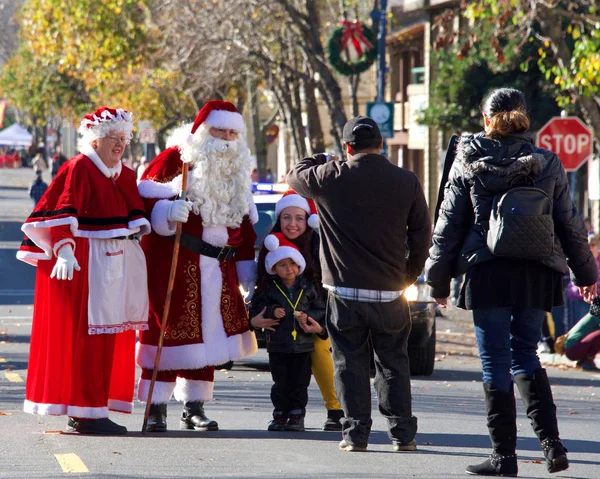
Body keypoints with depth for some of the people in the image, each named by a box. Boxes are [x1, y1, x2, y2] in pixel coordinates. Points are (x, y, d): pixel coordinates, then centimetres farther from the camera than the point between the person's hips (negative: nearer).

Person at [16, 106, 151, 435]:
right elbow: (63, 212, -20)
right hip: (83, 264, -9)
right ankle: (85, 412, -7)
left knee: (109, 340, 10)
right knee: (84, 336, -8)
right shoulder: (78, 169, -10)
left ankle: (89, 410, 16)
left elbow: (135, 218, 21)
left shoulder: (125, 176, 15)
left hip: (116, 266, 9)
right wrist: (64, 250, -32)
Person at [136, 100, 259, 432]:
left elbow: (245, 227, 19)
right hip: (173, 264, -6)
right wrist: (168, 212, -29)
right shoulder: (177, 158, -5)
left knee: (207, 334, 6)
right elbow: (145, 200, -8)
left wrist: (248, 277, 16)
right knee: (168, 330, -6)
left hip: (216, 268, 6)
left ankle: (194, 408, 14)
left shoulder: (237, 170, 15)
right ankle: (156, 409, 0)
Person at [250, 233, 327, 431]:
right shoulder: (270, 288, 2)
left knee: (299, 383, 3)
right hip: (278, 345, 0)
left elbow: (321, 309, 6)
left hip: (303, 344, 1)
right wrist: (272, 311, -15)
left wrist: (308, 316, -12)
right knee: (280, 383, 3)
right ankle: (280, 415, 11)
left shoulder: (308, 288, 4)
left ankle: (297, 415, 8)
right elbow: (256, 308, 1)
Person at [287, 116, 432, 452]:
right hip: (391, 291, 2)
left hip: (345, 291, -2)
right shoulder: (407, 182, -1)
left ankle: (356, 433, 4)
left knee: (350, 364, 6)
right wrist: (409, 276, 17)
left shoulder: (331, 178, -7)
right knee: (394, 363, 11)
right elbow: (422, 235, 5)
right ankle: (402, 434, 11)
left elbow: (295, 176, 13)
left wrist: (323, 159, 29)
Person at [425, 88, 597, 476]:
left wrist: (439, 279, 11)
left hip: (488, 271, -3)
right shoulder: (547, 164, 6)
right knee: (526, 356, 16)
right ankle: (551, 442, 2)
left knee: (495, 362, 3)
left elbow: (449, 226, 3)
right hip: (537, 272, 3)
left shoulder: (468, 164, 0)